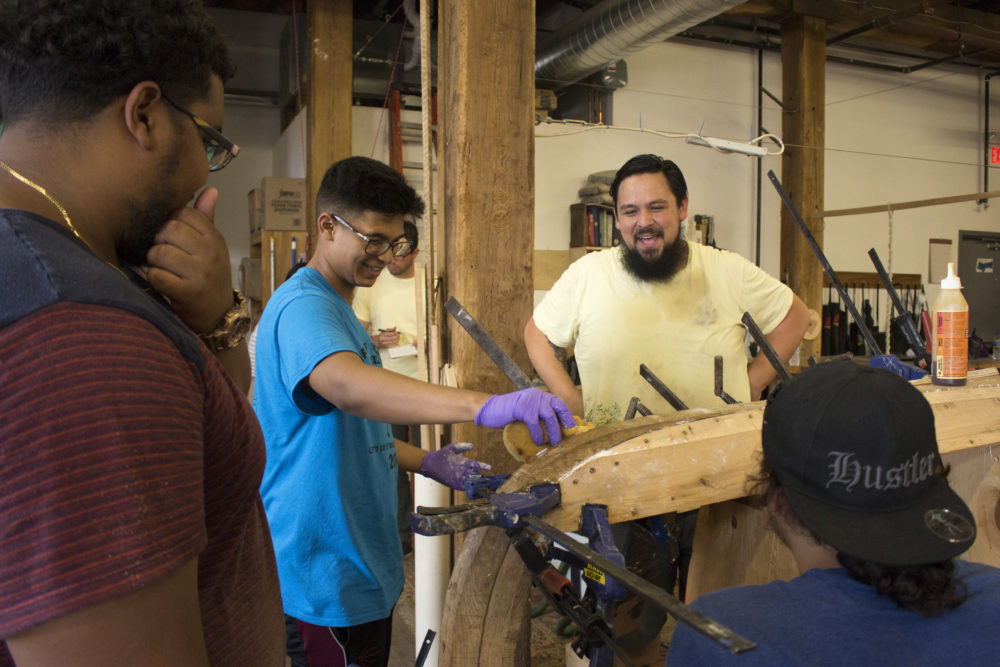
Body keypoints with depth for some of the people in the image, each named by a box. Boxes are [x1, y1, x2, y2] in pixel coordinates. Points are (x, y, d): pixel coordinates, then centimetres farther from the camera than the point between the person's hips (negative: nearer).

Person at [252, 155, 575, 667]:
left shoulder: (335, 309, 14)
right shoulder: (302, 307, -20)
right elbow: (346, 386, -43)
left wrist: (424, 462, 7)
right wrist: (483, 406, -54)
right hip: (325, 580, -10)